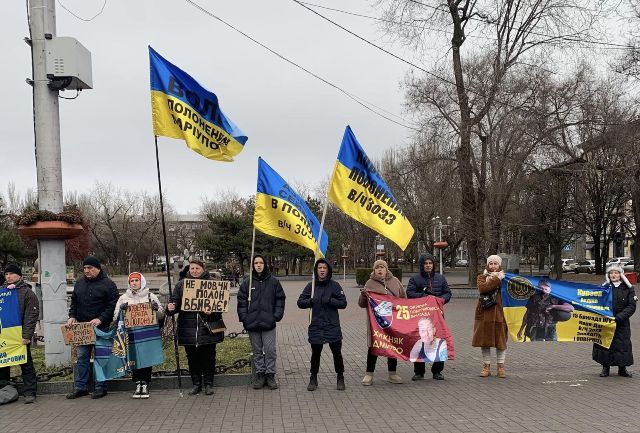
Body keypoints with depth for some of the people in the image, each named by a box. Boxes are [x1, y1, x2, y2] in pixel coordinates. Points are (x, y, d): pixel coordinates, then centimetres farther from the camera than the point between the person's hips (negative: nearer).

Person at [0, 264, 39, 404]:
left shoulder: (27, 292, -2)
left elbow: (31, 316, -8)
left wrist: (26, 335, -16)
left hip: (20, 335, -5)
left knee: (26, 363, 1)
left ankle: (29, 392, 4)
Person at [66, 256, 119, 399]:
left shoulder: (108, 284, -5)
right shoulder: (79, 283, 13)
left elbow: (113, 305, -10)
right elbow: (74, 302, 21)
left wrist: (100, 319, -19)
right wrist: (72, 316, 4)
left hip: (101, 327, -5)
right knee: (82, 358, 7)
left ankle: (101, 387, 9)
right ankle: (80, 387, 14)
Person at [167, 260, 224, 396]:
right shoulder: (181, 284, 9)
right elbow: (175, 301, 7)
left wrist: (212, 311, -19)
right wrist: (171, 308, -15)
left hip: (207, 328, -2)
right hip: (188, 328, 2)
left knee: (208, 356, 6)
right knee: (192, 357, 9)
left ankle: (208, 384, 18)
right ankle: (196, 384, 21)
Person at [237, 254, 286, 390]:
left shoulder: (273, 282, 2)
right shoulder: (247, 283, 4)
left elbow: (280, 299, 4)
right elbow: (241, 301, 5)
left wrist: (277, 316, -4)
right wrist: (244, 317, -4)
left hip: (268, 323, -1)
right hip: (252, 323, 2)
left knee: (270, 350, -1)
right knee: (257, 351, 10)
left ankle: (270, 375, 11)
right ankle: (260, 375, 20)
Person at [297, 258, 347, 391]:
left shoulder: (334, 285, 1)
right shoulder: (311, 286, 5)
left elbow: (343, 303, -3)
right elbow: (300, 302, 6)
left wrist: (330, 301, -16)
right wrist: (311, 301, -12)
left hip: (332, 326, -1)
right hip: (316, 326, 1)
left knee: (337, 353, 4)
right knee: (315, 353, 8)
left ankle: (340, 378, 21)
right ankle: (313, 378, 23)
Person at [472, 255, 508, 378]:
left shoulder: (504, 277, 11)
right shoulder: (482, 277, 9)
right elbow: (482, 288, -15)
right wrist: (497, 279, -14)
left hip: (500, 313, 0)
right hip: (485, 313, 0)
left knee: (501, 340, 3)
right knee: (485, 340, 4)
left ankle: (501, 367, 13)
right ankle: (486, 366, 13)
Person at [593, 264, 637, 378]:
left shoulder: (628, 289, 1)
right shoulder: (604, 287, 5)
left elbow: (631, 307, -5)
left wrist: (618, 317, -16)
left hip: (622, 324, -1)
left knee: (622, 344, 0)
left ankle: (622, 368, 16)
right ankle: (605, 368, 14)